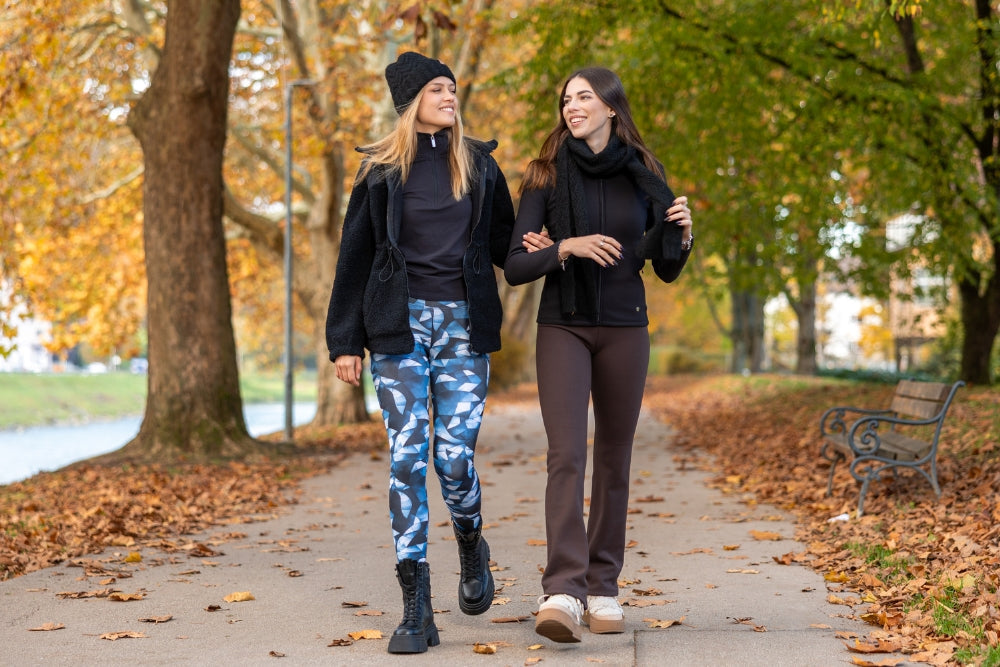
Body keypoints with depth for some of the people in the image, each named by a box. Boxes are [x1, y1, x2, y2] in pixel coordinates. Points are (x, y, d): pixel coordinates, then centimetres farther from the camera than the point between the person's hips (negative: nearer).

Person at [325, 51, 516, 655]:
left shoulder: (479, 164, 10)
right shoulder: (380, 170, 6)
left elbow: (503, 241, 17)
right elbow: (355, 257, 7)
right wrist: (344, 340, 3)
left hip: (464, 326, 1)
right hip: (399, 325, 0)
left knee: (455, 456, -7)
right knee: (407, 457, -5)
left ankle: (472, 547, 28)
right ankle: (417, 611, -1)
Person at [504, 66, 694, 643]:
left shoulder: (643, 175, 5)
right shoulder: (547, 176, 0)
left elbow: (667, 270, 10)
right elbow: (515, 266, -5)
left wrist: (682, 234, -9)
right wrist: (566, 248, -21)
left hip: (625, 330, 2)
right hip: (563, 329, -2)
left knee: (614, 459, 6)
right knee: (567, 454, -15)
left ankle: (603, 587, 16)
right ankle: (563, 592, -21)